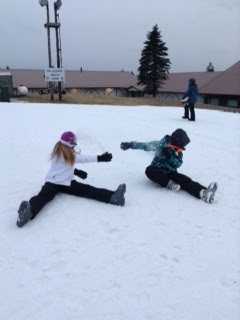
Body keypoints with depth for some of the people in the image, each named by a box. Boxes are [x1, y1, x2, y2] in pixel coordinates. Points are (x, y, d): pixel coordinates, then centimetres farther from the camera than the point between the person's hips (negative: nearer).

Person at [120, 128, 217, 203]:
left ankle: (203, 192, -48)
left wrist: (169, 156, -25)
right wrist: (131, 145, -18)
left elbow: (178, 164, -7)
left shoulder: (179, 153, 6)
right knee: (149, 170, -37)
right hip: (157, 171, -3)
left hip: (171, 173, 3)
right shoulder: (162, 144, -10)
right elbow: (147, 146, -12)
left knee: (185, 180, -24)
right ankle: (169, 184, -43)